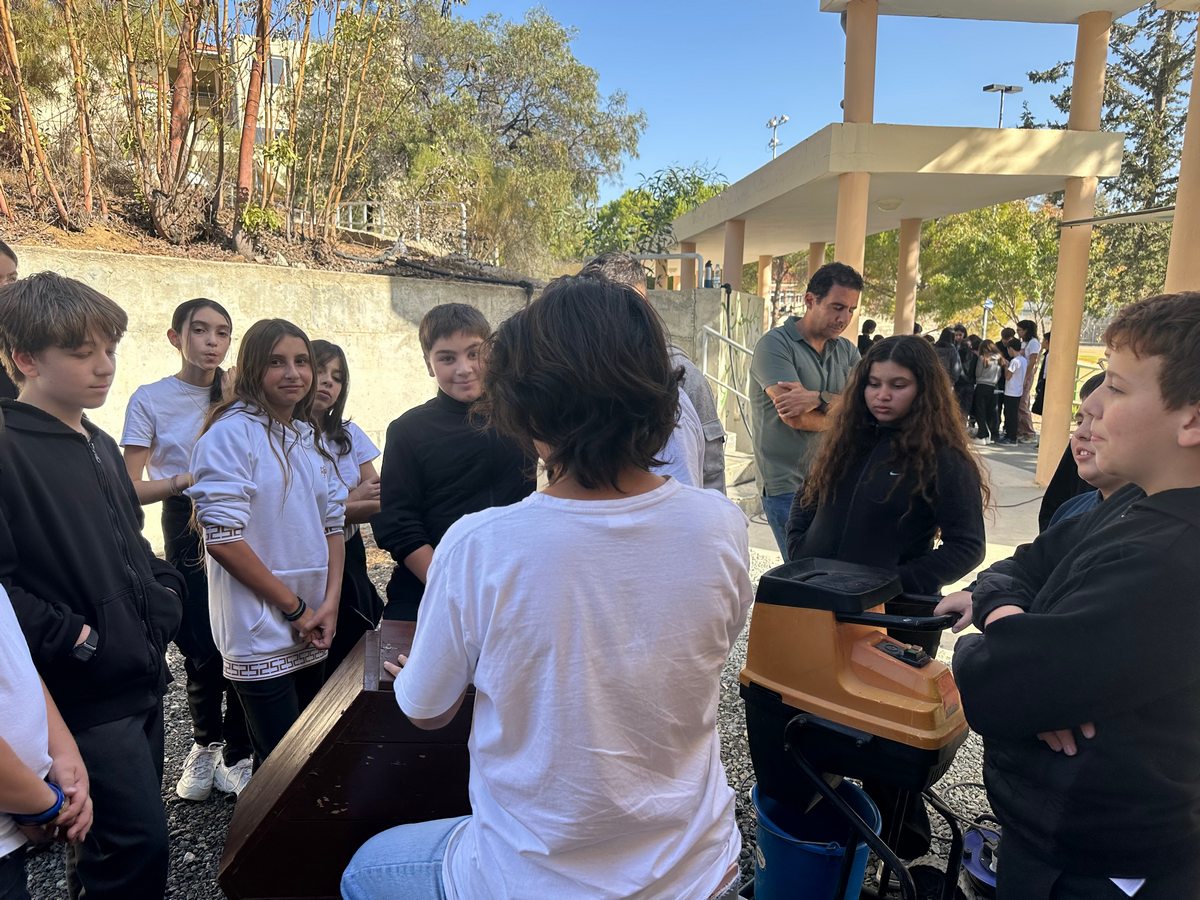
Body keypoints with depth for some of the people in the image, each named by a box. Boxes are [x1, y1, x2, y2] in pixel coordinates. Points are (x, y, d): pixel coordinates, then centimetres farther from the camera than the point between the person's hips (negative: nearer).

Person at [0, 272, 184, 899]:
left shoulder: (99, 446, 12)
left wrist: (167, 591, 5)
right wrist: (75, 639, -19)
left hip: (142, 680, 8)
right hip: (86, 695, -8)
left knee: (113, 841, 21)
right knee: (141, 841, -3)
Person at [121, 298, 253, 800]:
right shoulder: (151, 400, -2)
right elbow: (132, 488, -6)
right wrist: (183, 481, -22)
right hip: (187, 529, -1)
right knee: (201, 649, 6)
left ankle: (236, 756, 20)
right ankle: (205, 744, 34)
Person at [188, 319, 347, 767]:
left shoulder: (311, 438, 10)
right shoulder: (232, 433, -12)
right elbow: (223, 538, -18)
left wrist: (329, 603, -2)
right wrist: (294, 607, -12)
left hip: (311, 632, 7)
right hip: (261, 634, -7)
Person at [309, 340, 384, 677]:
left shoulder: (350, 434, 4)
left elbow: (380, 502, 1)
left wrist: (336, 508, -15)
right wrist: (355, 498, -8)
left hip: (349, 559, 5)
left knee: (355, 657, 14)